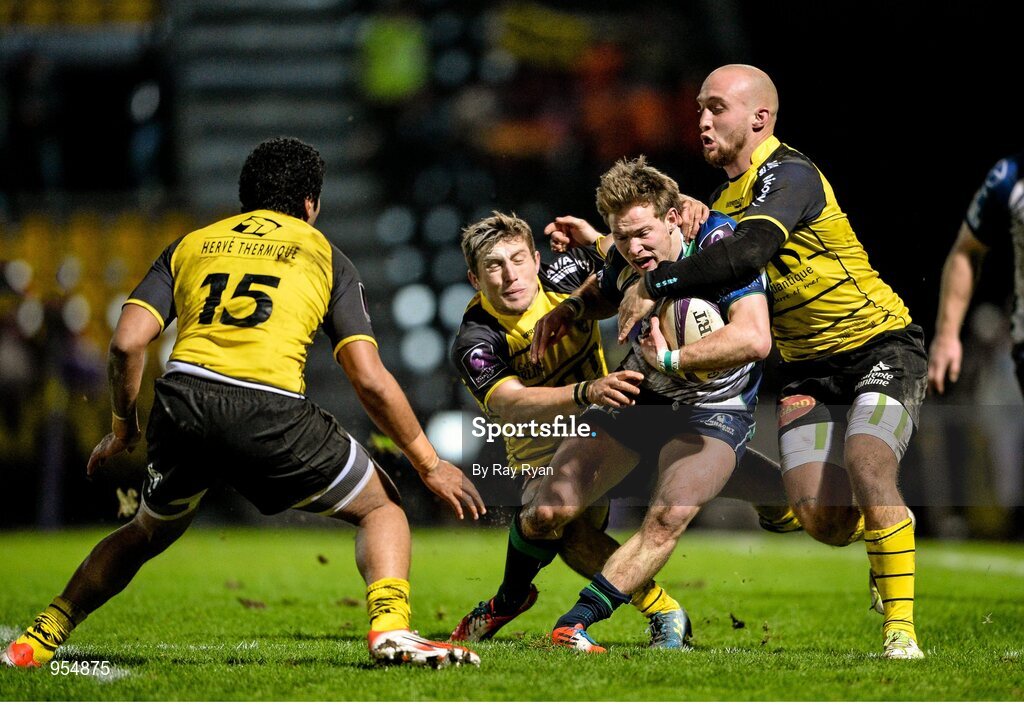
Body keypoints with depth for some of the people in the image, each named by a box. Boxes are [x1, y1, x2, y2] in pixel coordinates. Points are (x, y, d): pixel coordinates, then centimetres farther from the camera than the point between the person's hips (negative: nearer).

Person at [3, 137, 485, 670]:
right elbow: (371, 382, 8)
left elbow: (127, 344, 10)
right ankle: (390, 628, -7)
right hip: (271, 415, -3)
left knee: (149, 532, 31)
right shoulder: (325, 256, 17)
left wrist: (123, 428, 25)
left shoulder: (190, 245, 24)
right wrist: (429, 464, 17)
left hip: (181, 405, 3)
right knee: (381, 508, 18)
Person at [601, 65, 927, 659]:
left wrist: (653, 285, -31)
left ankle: (902, 629, -21)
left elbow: (745, 254, -37)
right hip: (807, 365, 7)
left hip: (882, 347, -7)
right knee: (821, 516, -8)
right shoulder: (728, 191, 8)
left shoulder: (789, 174, -20)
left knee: (866, 466, -30)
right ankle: (888, 527, 29)